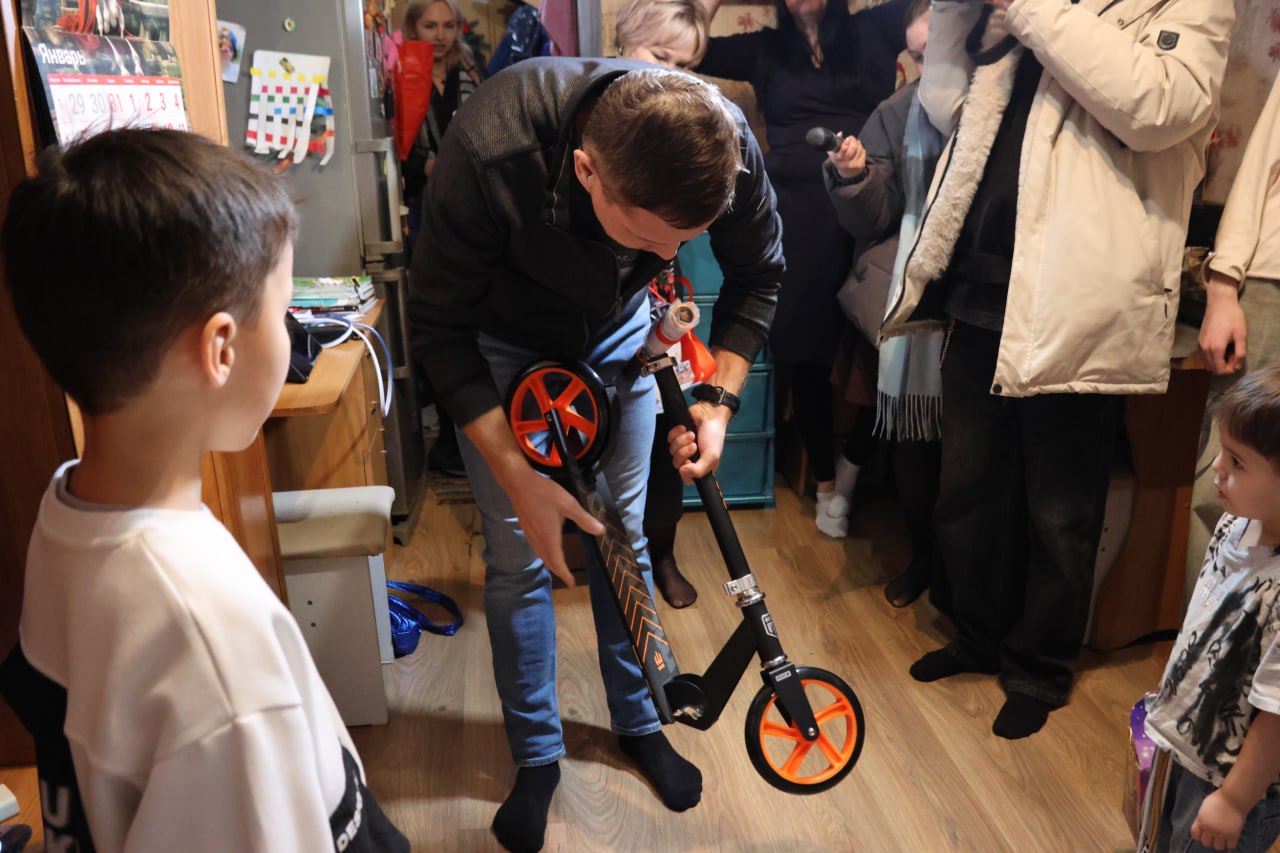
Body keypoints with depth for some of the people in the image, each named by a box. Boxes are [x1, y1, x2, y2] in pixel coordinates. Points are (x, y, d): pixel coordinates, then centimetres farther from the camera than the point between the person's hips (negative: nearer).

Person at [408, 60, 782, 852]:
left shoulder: (728, 143, -30)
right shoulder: (490, 154, -40)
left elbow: (759, 274, -9)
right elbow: (440, 325, -25)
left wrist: (719, 400, -19)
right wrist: (516, 475, -29)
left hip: (619, 331, 3)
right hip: (502, 345, -2)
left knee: (623, 534, 9)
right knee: (520, 557, -2)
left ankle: (639, 721, 32)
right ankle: (537, 756, 21)